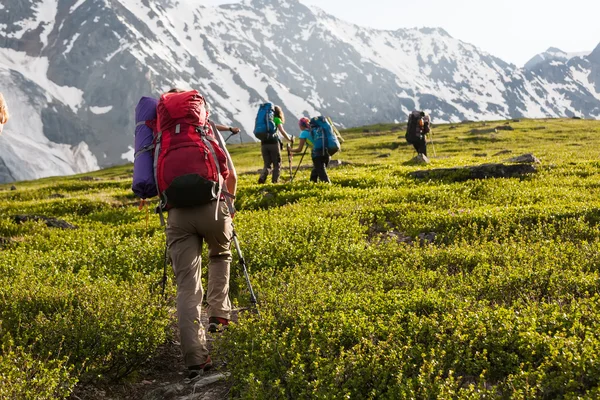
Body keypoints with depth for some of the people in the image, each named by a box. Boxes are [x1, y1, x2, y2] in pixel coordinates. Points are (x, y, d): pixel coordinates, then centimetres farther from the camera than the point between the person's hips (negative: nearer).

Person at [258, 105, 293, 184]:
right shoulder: (277, 119, 5)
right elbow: (282, 131, -7)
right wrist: (290, 139, 2)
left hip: (264, 144, 4)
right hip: (274, 143, -4)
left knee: (267, 165, 9)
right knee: (277, 164, 8)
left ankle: (262, 178, -14)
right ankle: (275, 181, 0)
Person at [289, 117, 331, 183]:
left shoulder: (304, 133, 4)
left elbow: (299, 150, 4)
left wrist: (290, 150, 20)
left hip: (317, 155, -6)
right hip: (326, 153, 6)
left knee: (322, 175, -8)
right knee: (315, 172, 23)